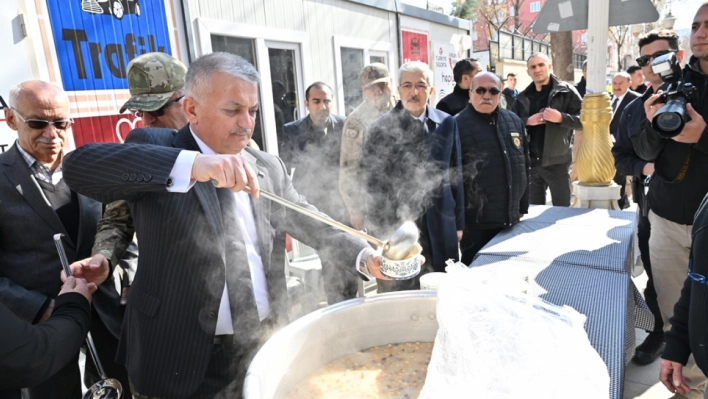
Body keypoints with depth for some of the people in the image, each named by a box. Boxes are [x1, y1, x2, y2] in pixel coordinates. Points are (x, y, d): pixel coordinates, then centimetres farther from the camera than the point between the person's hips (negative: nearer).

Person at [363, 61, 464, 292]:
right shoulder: (382, 128, -4)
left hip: (440, 228, 3)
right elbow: (373, 183, -3)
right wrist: (378, 232, -4)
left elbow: (455, 175, 10)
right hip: (395, 226, -3)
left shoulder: (447, 124, 5)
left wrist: (459, 223, 10)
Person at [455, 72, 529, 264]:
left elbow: (524, 165, 16)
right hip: (475, 223, -6)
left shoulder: (514, 121, 9)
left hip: (510, 220, 6)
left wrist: (523, 206, 16)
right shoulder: (458, 125, -11)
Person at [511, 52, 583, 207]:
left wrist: (561, 118, -22)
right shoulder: (522, 97, 9)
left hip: (557, 162, -3)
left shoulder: (566, 91, -1)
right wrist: (527, 121, -12)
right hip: (530, 162, 4)